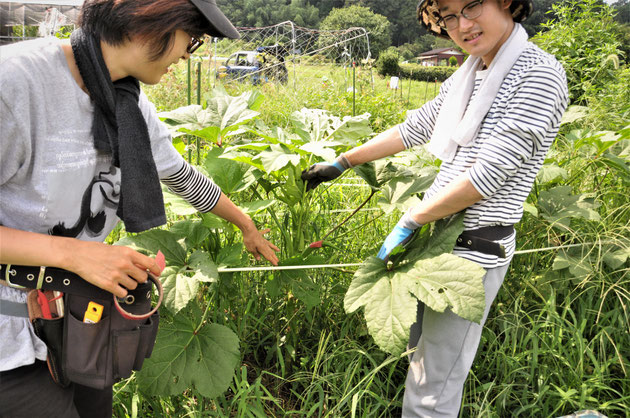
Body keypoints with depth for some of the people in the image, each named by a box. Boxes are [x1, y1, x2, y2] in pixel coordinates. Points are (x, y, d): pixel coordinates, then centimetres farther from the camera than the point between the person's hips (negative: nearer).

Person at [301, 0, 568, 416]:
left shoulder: (538, 73, -14)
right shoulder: (467, 77, 12)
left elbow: (488, 176, -20)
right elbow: (412, 129, 20)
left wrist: (409, 223, -13)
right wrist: (341, 163, 23)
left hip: (473, 251, -8)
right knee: (420, 357, 20)